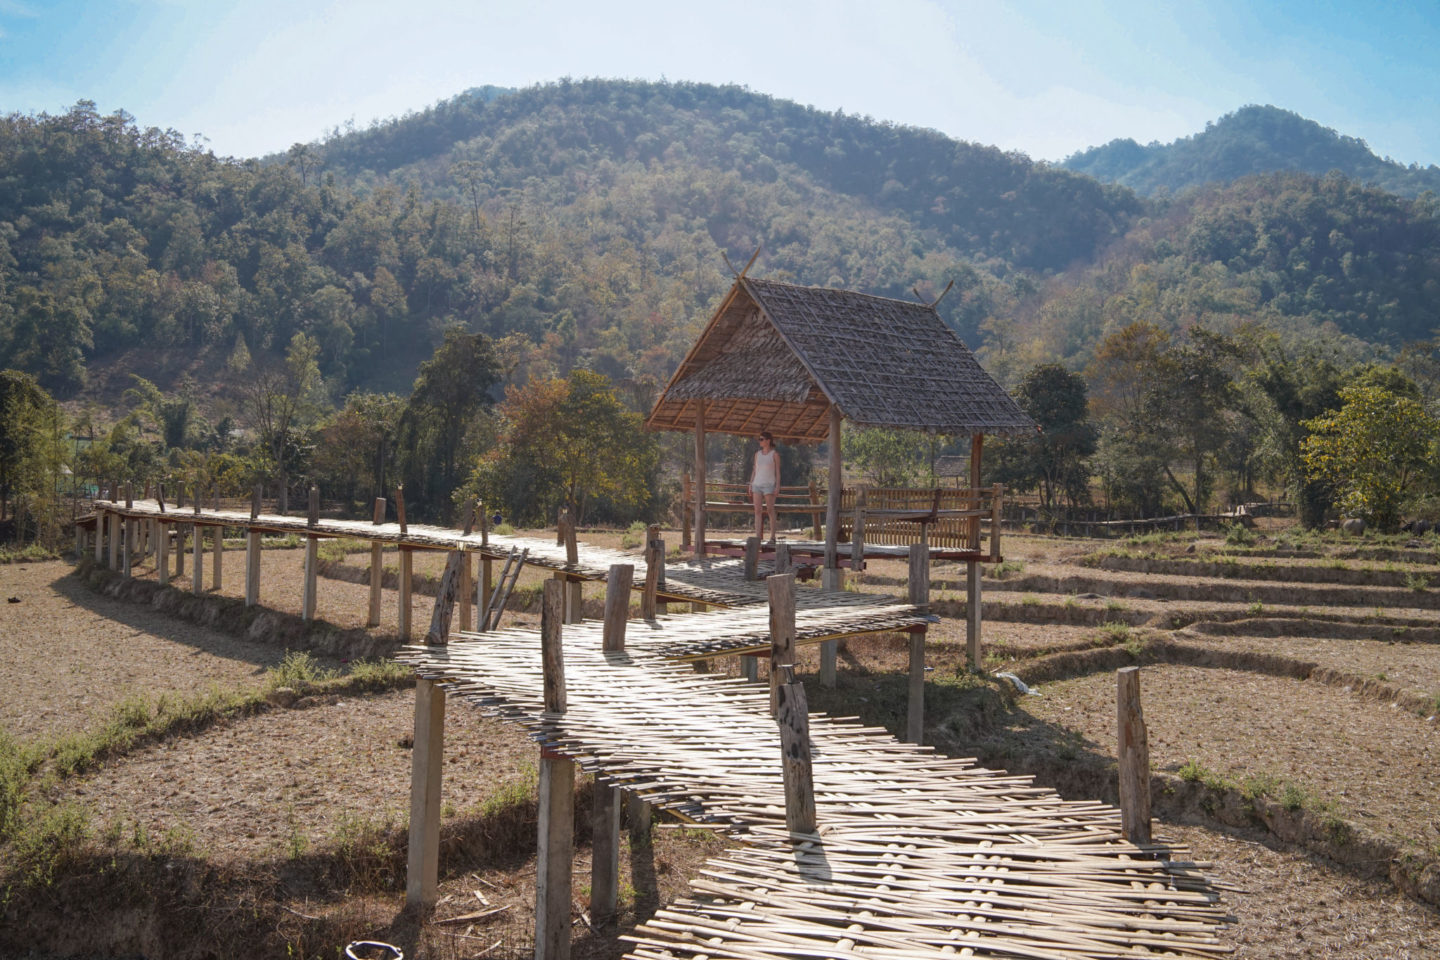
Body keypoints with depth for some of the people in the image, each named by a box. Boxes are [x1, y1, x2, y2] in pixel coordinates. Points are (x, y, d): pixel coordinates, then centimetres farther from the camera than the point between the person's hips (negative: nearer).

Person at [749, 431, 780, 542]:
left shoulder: (775, 454, -2)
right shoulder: (758, 454, 12)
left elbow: (778, 471, -3)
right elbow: (754, 470, 14)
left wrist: (777, 487, -11)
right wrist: (751, 486, 9)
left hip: (769, 485, -5)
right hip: (757, 484, 5)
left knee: (770, 510, -6)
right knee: (757, 511, 0)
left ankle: (772, 537, -2)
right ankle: (758, 537, 0)